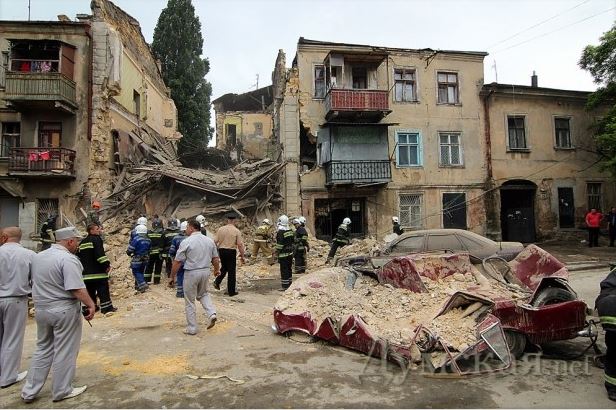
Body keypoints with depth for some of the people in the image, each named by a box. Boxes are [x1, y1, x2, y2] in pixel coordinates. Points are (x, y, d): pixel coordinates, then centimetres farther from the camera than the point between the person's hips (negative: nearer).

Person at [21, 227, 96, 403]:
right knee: (64, 352, 6)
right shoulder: (68, 259, -20)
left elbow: (34, 282, 20)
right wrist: (91, 304, -15)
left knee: (43, 349, 20)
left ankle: (29, 391, 24)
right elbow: (77, 289, -25)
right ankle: (61, 391, 17)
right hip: (64, 310, -8)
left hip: (41, 309, 8)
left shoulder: (38, 257, 8)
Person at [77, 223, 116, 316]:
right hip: (98, 271, -8)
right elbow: (100, 254, -21)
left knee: (90, 291, 14)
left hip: (86, 273, 8)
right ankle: (107, 308, -7)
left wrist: (81, 268, 30)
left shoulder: (82, 242, 19)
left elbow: (78, 256, 23)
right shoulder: (96, 239, -7)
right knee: (103, 290, -6)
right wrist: (107, 264, -19)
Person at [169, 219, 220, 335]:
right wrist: (217, 269, 26)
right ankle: (212, 313, 7)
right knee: (203, 293, 28)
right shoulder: (209, 241, 3)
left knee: (190, 301, 9)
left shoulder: (186, 242, -12)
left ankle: (191, 328, 16)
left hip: (191, 273, -5)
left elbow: (177, 261, -11)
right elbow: (215, 258, 9)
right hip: (206, 272, 5)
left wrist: (172, 276, -1)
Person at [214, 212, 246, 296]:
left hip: (221, 250, 4)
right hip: (231, 251, -3)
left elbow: (215, 242, 1)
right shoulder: (237, 231, -8)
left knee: (224, 268, 26)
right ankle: (231, 291, 12)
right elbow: (240, 245, -10)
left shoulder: (220, 229, 0)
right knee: (231, 271, 5)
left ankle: (217, 282, 11)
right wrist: (242, 256, -2)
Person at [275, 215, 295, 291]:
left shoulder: (280, 232, -17)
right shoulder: (290, 231, 7)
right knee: (289, 269, 16)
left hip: (283, 254, -8)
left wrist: (277, 252, -10)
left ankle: (285, 286, 2)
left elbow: (280, 244, -18)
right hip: (290, 253, 8)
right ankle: (290, 284, 25)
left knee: (284, 270, -2)